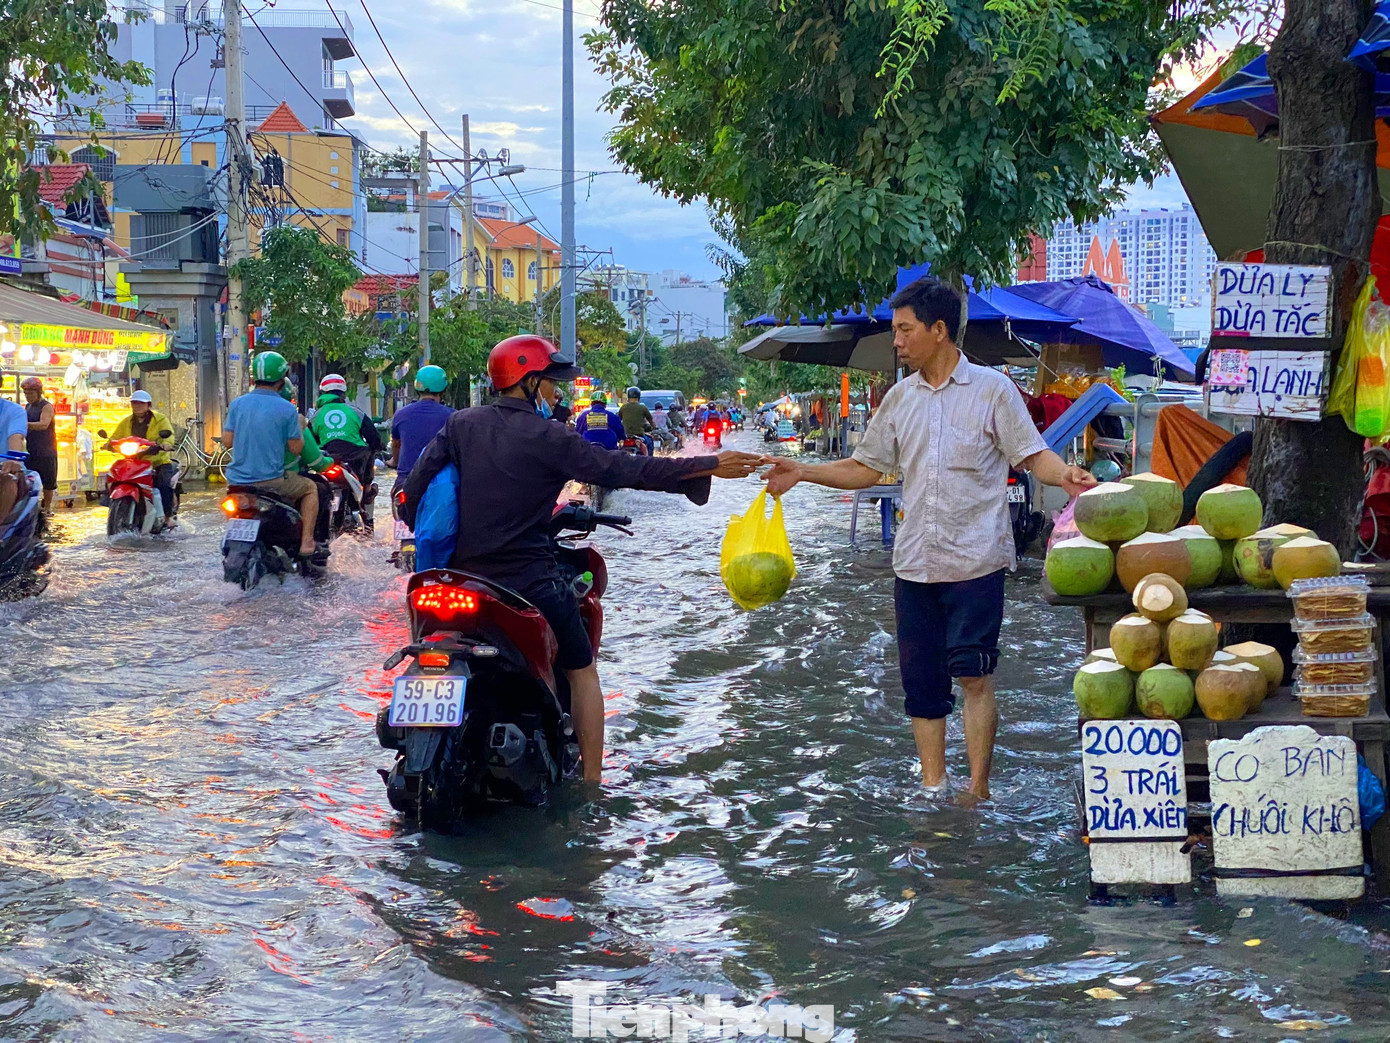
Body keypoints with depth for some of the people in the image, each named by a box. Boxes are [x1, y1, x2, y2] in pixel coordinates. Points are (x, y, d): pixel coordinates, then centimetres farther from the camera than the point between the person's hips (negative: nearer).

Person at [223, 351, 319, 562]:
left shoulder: (237, 404, 1)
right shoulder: (287, 409, -9)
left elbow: (227, 441, 3)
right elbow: (295, 448, -5)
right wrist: (301, 429, 14)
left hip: (237, 480, 4)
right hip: (271, 480, -4)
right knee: (310, 488, 21)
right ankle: (306, 544, 10)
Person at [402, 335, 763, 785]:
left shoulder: (461, 425, 2)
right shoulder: (551, 440, -11)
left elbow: (416, 485, 1)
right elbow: (629, 470, -10)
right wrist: (712, 466, -4)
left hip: (464, 576, 4)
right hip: (530, 580, -4)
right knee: (581, 671, 13)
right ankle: (591, 781, 11)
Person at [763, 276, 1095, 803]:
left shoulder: (991, 388, -2)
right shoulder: (899, 398, 13)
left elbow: (1033, 455, -3)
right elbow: (866, 468, 17)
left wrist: (1066, 476, -24)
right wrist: (802, 472, 7)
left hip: (976, 558, -5)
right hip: (915, 561, 5)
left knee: (973, 674, -8)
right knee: (921, 679, 8)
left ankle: (978, 788, 2)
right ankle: (932, 788, 18)